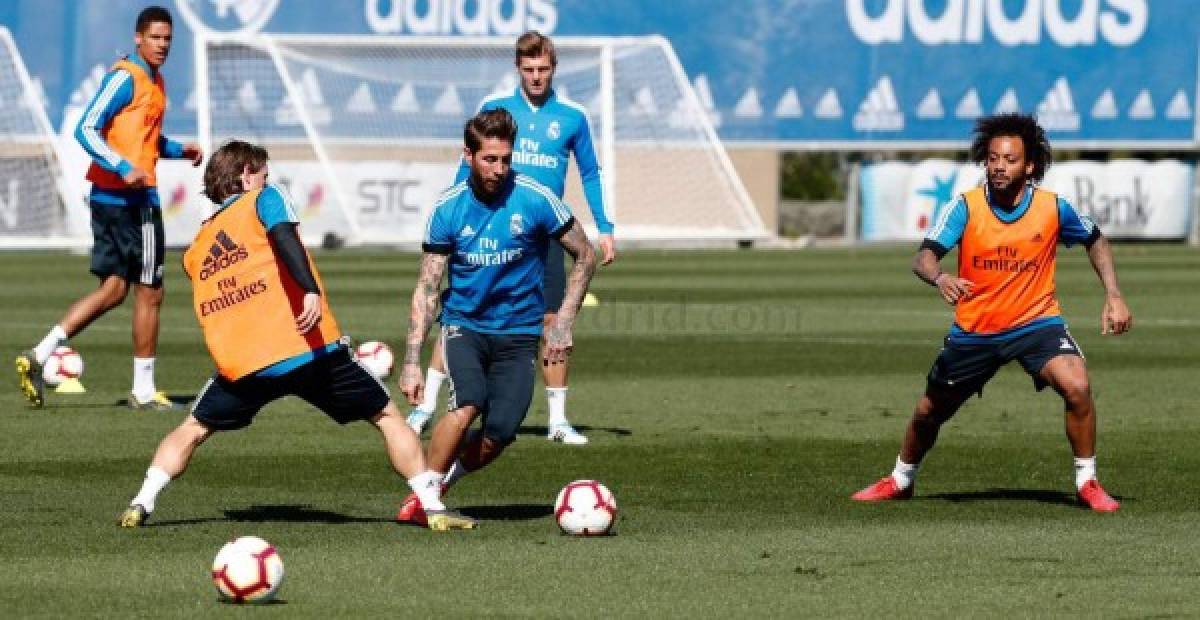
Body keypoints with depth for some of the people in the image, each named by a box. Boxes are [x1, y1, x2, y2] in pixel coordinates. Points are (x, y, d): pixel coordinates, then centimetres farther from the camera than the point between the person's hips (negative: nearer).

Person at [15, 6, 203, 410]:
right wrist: (125, 168, -27)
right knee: (149, 292, 0)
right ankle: (144, 391, 7)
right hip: (132, 199, -9)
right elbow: (86, 130, -19)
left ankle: (38, 356, 1)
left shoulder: (154, 82, 17)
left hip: (108, 198, 9)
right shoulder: (126, 78, -12)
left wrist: (179, 150, 14)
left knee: (113, 290, 8)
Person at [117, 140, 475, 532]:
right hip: (310, 350, -3)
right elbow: (284, 238, -16)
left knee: (192, 429, 23)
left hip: (241, 364, 3)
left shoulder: (196, 249, 21)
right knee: (387, 416, 11)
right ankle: (434, 507, 3)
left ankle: (141, 504, 6)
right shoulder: (264, 199, 6)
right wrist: (312, 291, -30)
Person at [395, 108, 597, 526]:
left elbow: (585, 258, 3)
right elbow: (427, 288, -2)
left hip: (518, 334, 0)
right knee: (468, 405, -28)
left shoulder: (536, 200, -10)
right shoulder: (447, 209, -6)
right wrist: (412, 360, -9)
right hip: (463, 325, 0)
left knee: (498, 436, -15)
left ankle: (443, 481, 13)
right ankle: (421, 497, -13)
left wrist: (563, 323, -4)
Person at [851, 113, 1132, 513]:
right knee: (929, 412, 14)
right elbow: (924, 258, -23)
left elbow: (1095, 241, 10)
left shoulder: (1053, 208, -10)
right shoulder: (965, 206, -13)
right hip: (974, 330, 1)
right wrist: (940, 278, -46)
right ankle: (900, 481, 43)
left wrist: (1113, 295, -1)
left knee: (1077, 386, -28)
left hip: (1036, 323, -1)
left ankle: (1087, 483, -9)